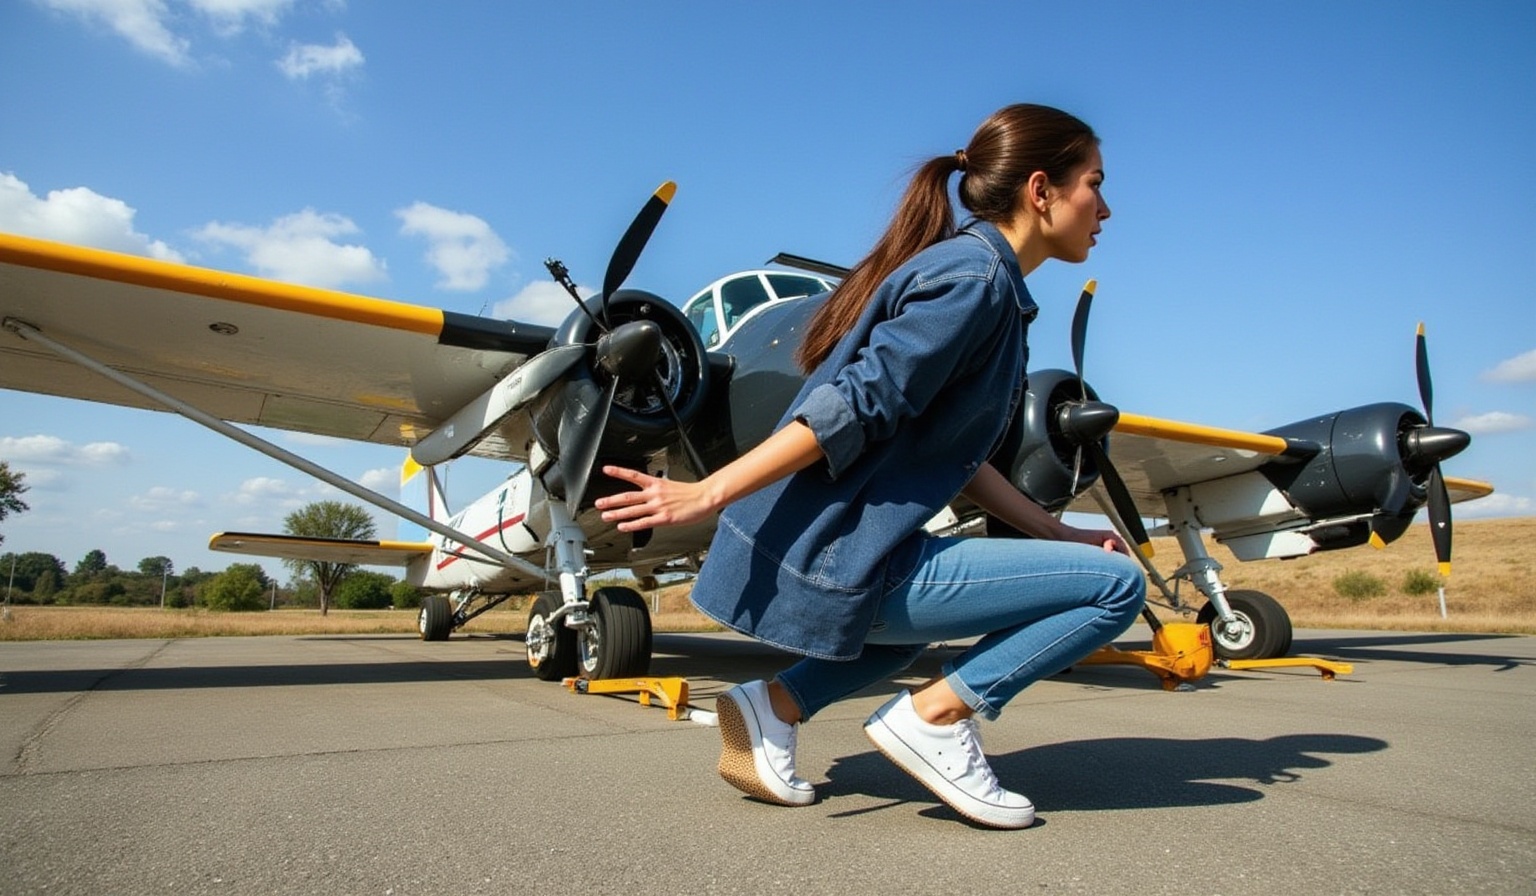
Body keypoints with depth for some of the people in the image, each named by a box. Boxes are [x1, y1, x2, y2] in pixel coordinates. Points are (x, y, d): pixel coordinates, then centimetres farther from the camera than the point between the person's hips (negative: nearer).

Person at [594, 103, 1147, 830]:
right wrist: (710, 493, -21)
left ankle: (775, 705, 22)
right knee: (1117, 584, -6)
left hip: (843, 548, 9)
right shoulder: (975, 276, -13)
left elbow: (952, 455, 15)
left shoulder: (983, 279, 16)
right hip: (837, 557, -9)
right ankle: (935, 717, -1)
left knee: (920, 616, 40)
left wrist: (1056, 533, 14)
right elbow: (854, 407, -19)